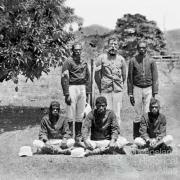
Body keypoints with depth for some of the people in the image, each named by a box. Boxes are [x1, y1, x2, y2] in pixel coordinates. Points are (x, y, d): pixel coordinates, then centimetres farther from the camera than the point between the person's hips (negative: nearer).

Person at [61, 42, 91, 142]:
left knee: (80, 114, 9)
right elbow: (64, 78, -10)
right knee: (71, 115, -5)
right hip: (72, 88, -6)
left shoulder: (84, 62, 12)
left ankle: (78, 136, 17)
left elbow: (88, 78, 18)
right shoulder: (68, 62, -6)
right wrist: (67, 94, -15)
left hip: (82, 88, 6)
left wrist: (87, 93, 12)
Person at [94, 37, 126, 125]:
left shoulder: (121, 59, 8)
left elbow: (124, 75, 17)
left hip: (118, 90, 2)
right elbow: (97, 75, 6)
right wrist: (100, 88, 9)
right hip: (105, 91, -2)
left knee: (117, 114, 2)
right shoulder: (101, 58, 2)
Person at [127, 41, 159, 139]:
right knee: (138, 115, 0)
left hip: (148, 89, 0)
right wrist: (130, 94, 2)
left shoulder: (151, 61, 2)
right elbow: (130, 78, 5)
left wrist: (154, 93, -4)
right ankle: (136, 137, 8)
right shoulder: (133, 61, 1)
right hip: (137, 88, 0)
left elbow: (155, 78, 3)